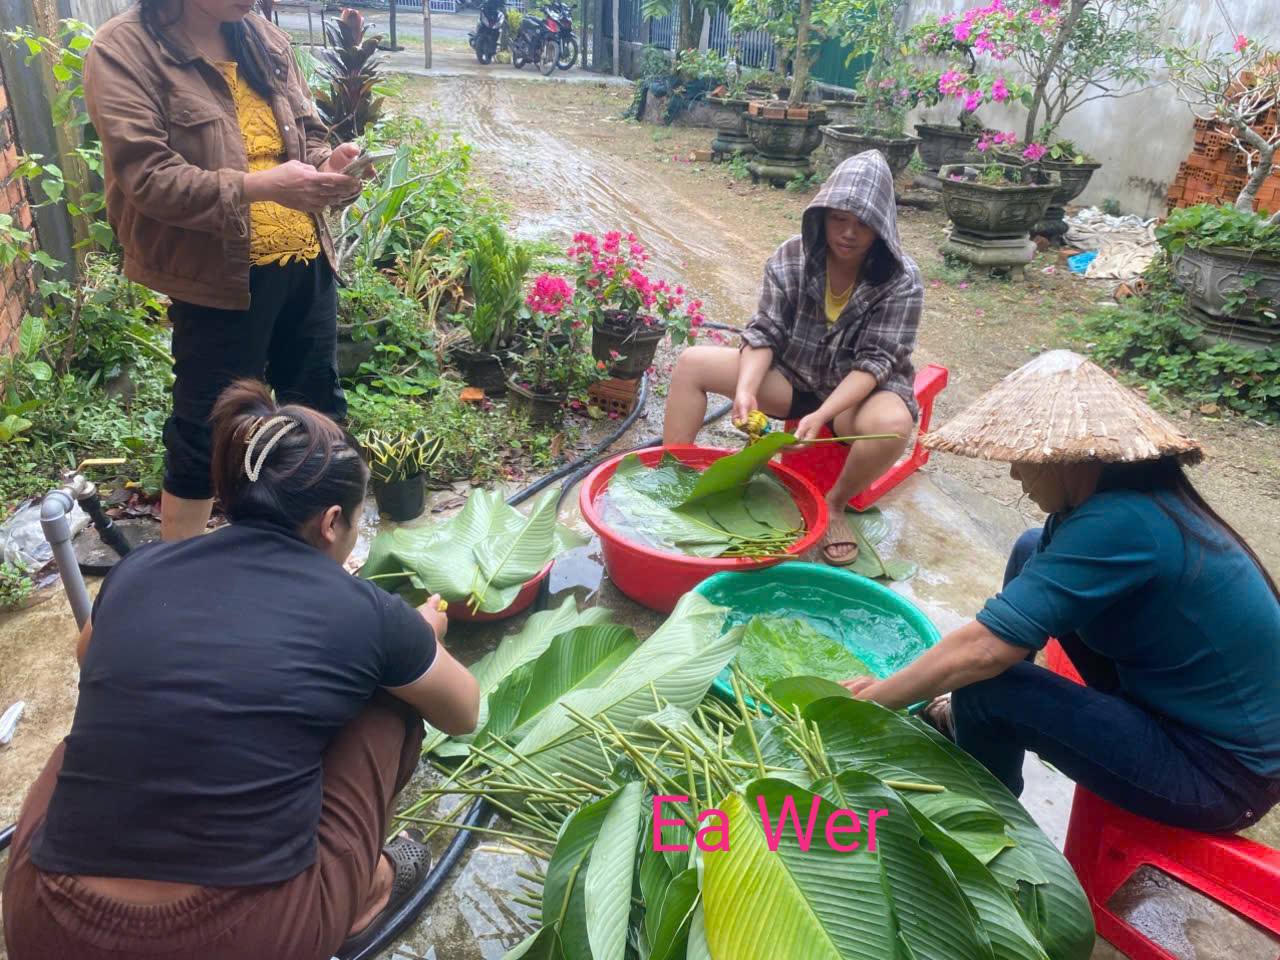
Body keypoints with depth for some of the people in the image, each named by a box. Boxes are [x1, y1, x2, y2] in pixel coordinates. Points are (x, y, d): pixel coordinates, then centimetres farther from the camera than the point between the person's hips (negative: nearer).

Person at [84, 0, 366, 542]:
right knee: (209, 429, 3)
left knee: (318, 403, 18)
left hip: (306, 260, 7)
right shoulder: (124, 50, -9)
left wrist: (327, 164, -9)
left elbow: (307, 134, 15)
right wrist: (260, 186, -28)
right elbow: (146, 177, -18)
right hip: (222, 276, -7)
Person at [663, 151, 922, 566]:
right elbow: (764, 333, -10)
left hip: (861, 390, -3)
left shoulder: (901, 282, -16)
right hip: (792, 376, 3)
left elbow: (874, 362, -21)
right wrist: (746, 388, -30)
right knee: (693, 363, -13)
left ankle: (835, 504, -9)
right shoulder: (791, 257, -8)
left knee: (892, 424, -39)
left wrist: (821, 415, -35)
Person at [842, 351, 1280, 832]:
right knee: (1033, 554, 5)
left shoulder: (1120, 523, -30)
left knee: (987, 690, -21)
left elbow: (983, 651, -32)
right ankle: (969, 724, 22)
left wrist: (871, 700, -17)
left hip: (1221, 773, -9)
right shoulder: (1138, 495, -1)